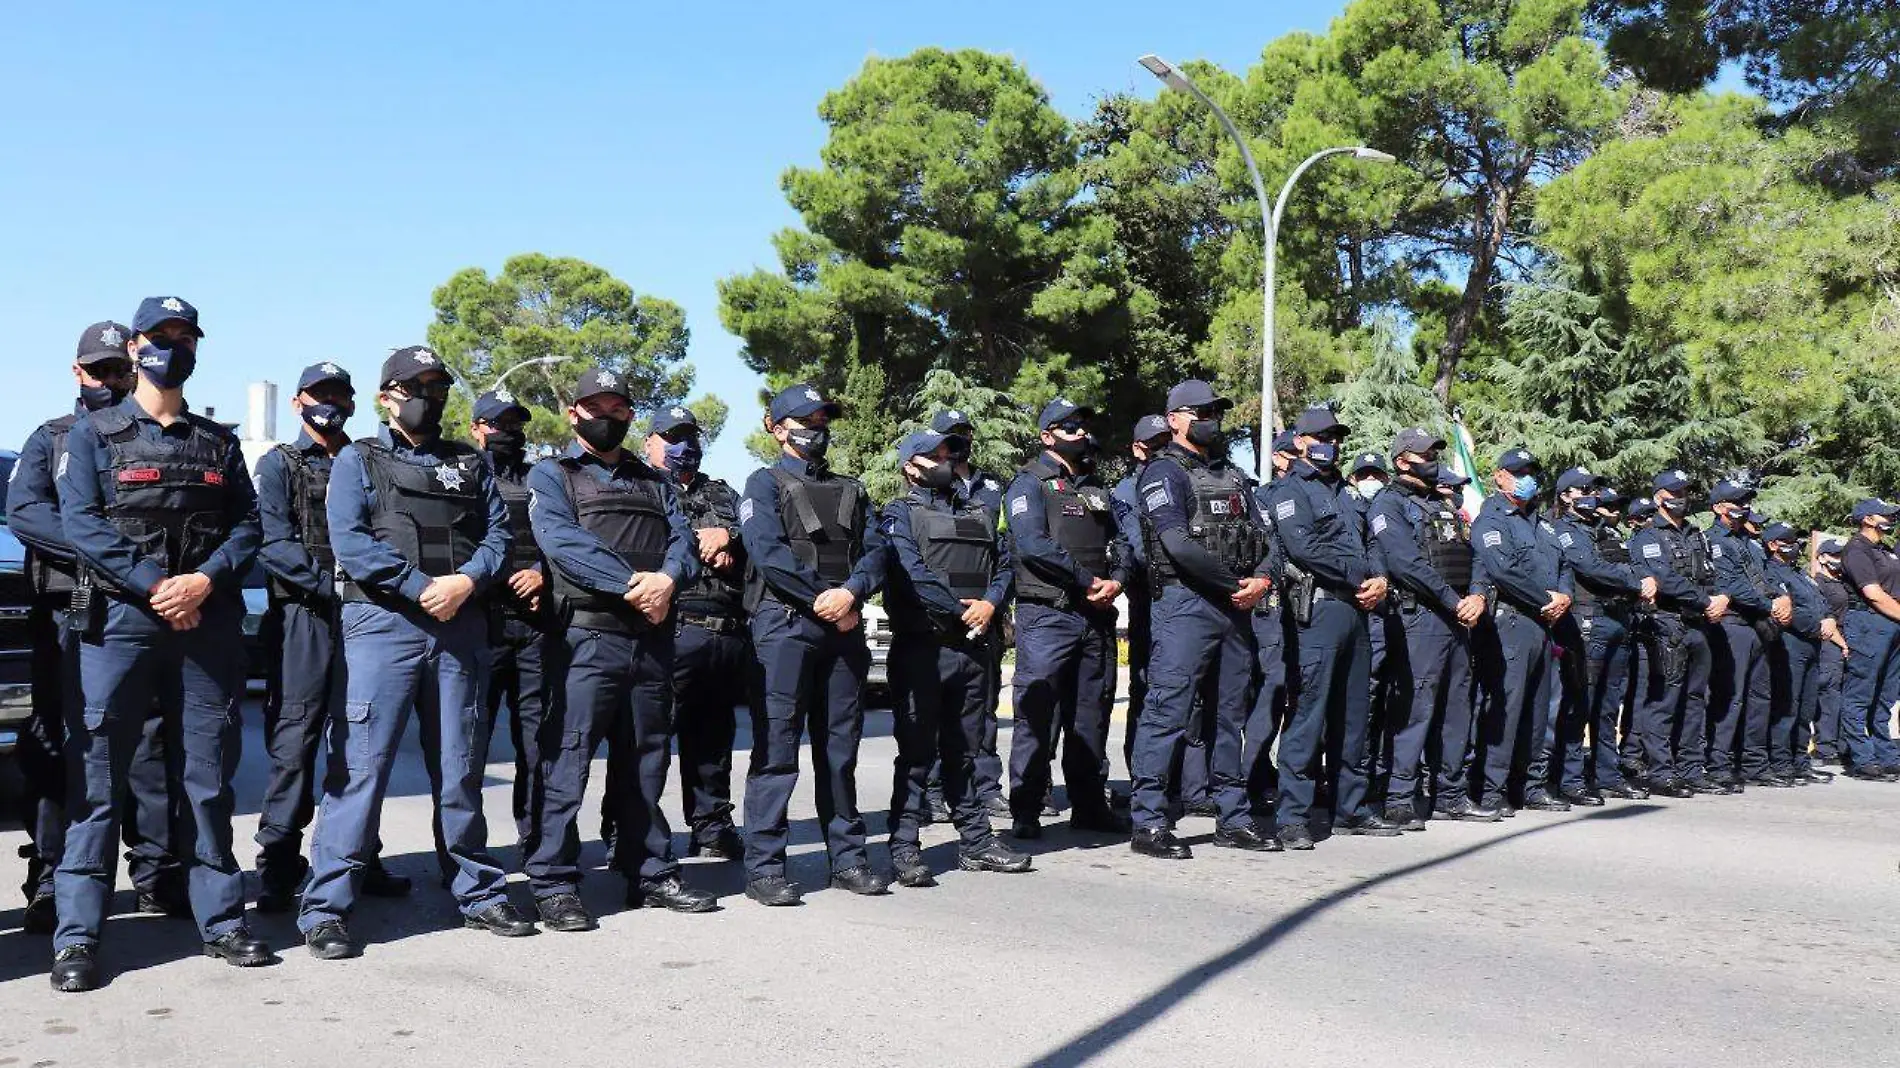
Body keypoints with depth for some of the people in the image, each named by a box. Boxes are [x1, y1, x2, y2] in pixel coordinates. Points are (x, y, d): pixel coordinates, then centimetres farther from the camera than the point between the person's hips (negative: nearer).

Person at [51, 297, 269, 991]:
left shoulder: (218, 442, 17)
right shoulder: (95, 433, 7)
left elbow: (247, 525, 8)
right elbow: (80, 522, -5)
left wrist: (205, 581, -10)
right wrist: (155, 586, -14)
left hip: (209, 623, 3)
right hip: (119, 620, -3)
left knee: (209, 777, 7)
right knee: (95, 777, -4)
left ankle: (220, 919, 15)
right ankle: (77, 935, 1)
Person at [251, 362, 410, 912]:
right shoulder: (279, 464, 7)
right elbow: (274, 541, -7)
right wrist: (329, 584, -17)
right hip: (302, 616, -4)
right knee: (294, 742, -6)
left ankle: (359, 861, 16)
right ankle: (278, 870, -1)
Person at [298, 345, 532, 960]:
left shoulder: (470, 464, 19)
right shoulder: (358, 460, 8)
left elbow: (498, 533, 8)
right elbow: (350, 541, -7)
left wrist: (466, 581, -11)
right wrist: (422, 587, -14)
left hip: (462, 628, 4)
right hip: (382, 624, -3)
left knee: (460, 768, 11)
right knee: (360, 766, -6)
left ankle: (479, 894, 20)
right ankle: (326, 910, -1)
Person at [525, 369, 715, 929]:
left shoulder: (655, 480, 22)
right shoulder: (551, 474, 7)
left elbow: (681, 539, 8)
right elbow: (562, 540, -11)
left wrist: (667, 579, -15)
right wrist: (631, 584, -20)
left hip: (653, 638, 5)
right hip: (588, 635, -5)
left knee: (646, 762, 11)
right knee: (567, 759, -7)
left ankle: (650, 873, 20)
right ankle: (553, 883, -1)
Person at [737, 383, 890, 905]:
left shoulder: (852, 490, 22)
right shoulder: (765, 483, 7)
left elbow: (875, 549, 8)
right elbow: (767, 550, -9)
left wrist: (851, 592, -12)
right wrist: (823, 599, -14)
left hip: (844, 626, 5)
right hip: (784, 624, -5)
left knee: (841, 745, 9)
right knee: (776, 747, -6)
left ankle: (847, 857, 16)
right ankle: (764, 867, -3)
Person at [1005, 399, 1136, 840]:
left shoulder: (1096, 488, 22)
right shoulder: (1030, 482, -2)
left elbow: (1120, 542, 16)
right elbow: (1033, 544, -16)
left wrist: (1117, 581, -5)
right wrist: (1088, 580, -15)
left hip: (1097, 616, 7)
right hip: (1047, 616, -7)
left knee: (1092, 714, 11)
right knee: (1038, 715, -6)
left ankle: (1090, 805, 20)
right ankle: (1025, 812, -1)